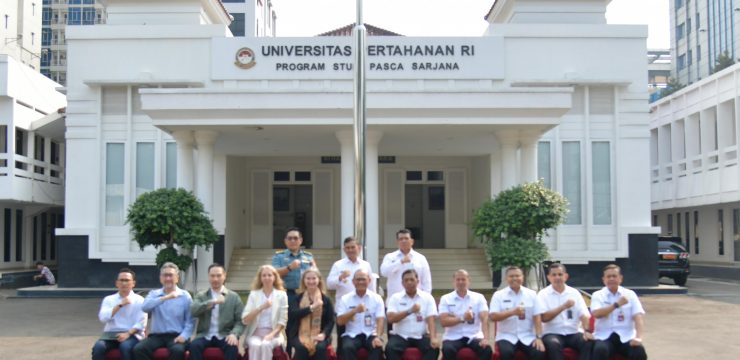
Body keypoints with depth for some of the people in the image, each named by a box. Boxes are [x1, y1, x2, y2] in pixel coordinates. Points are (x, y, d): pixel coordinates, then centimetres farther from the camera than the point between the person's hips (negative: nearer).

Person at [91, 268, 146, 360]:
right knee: (98, 347, -28)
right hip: (110, 334, 2)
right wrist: (120, 305, -8)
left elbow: (141, 323, -4)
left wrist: (128, 333, -20)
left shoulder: (139, 300, 6)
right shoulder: (108, 299, 13)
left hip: (132, 334, -2)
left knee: (125, 347, -35)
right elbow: (103, 318, -4)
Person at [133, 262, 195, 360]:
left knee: (178, 350, -35)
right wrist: (165, 298, -20)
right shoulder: (154, 294, 13)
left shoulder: (185, 296, 7)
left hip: (176, 336, -2)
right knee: (138, 349, -25)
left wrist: (184, 335, -17)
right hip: (156, 335, 2)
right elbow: (145, 307, -10)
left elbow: (190, 321, 1)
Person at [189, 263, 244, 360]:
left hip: (224, 336, -1)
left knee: (232, 347, -33)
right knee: (194, 345, -31)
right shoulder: (201, 296, 13)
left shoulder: (234, 297, 10)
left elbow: (240, 321, 4)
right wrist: (212, 302, -20)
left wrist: (234, 334, -17)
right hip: (205, 336, 1)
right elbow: (193, 311, -7)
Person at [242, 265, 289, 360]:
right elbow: (245, 320, -1)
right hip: (255, 333, 1)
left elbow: (283, 321, 1)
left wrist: (272, 334, -16)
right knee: (255, 345, -33)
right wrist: (261, 308, -14)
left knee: (266, 345, -33)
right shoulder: (253, 294, 8)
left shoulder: (281, 295, 6)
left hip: (274, 334, -1)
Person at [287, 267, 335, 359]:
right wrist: (311, 307, -16)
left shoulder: (326, 299, 7)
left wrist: (323, 334, -15)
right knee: (301, 348, -32)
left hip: (318, 335, 0)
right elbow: (292, 314, -10)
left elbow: (331, 321, 4)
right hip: (300, 334, 0)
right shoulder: (298, 298, 8)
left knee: (320, 348, -31)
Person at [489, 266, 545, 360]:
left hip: (528, 337, 1)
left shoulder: (531, 294, 7)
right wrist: (512, 312, -20)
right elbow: (493, 317, -7)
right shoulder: (498, 295, 3)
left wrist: (539, 337, -10)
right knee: (506, 352, -32)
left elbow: (537, 317, 2)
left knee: (539, 352, -26)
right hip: (506, 336, -1)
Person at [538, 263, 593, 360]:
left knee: (589, 343, -27)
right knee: (553, 344, -35)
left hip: (574, 333, 2)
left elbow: (584, 315, 0)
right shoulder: (543, 294, 2)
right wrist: (564, 306, -17)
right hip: (552, 333, -2)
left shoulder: (574, 293, 9)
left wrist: (587, 331, -20)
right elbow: (544, 318, -10)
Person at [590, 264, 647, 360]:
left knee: (639, 352, -29)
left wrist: (638, 337, -19)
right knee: (600, 350, -33)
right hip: (604, 336, -1)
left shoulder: (630, 294, 9)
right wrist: (617, 304, -17)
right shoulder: (597, 295, 6)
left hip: (626, 336, 1)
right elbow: (596, 313, -13)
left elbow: (638, 317, -3)